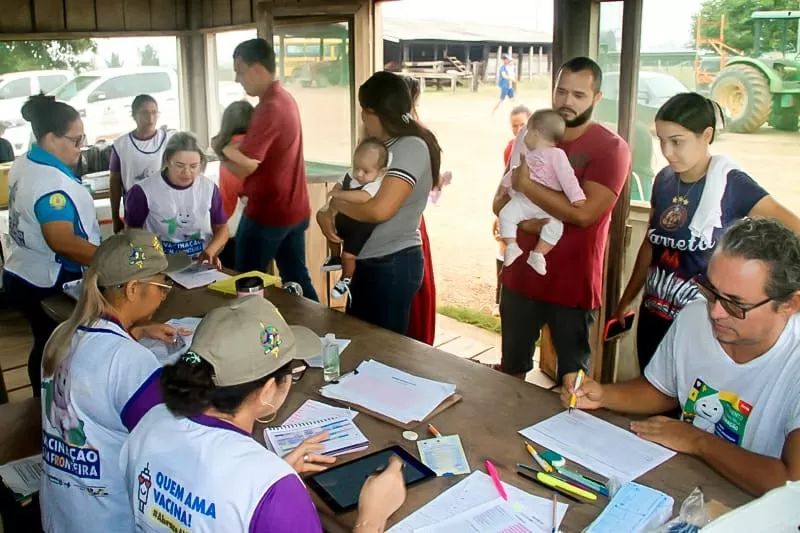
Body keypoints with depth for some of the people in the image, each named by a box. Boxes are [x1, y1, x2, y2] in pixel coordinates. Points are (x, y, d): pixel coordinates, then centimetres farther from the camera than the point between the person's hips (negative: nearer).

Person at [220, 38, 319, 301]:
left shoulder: (270, 107, -21)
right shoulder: (284, 99, 10)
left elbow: (245, 166, -23)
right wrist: (231, 148, 1)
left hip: (267, 212, -9)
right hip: (293, 210, 9)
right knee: (297, 280, 16)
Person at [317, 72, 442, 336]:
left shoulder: (412, 147, -18)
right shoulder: (382, 145, 10)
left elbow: (379, 210, -29)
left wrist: (335, 204, -12)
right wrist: (325, 213, -7)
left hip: (393, 266, -9)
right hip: (369, 262, 9)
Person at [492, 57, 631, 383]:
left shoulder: (611, 148, -11)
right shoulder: (529, 136, 6)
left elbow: (584, 213, -23)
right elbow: (500, 199, 6)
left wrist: (526, 185, -18)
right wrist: (521, 220, -15)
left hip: (572, 284, -5)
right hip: (520, 275, 5)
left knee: (572, 377, 11)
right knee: (511, 368, 20)